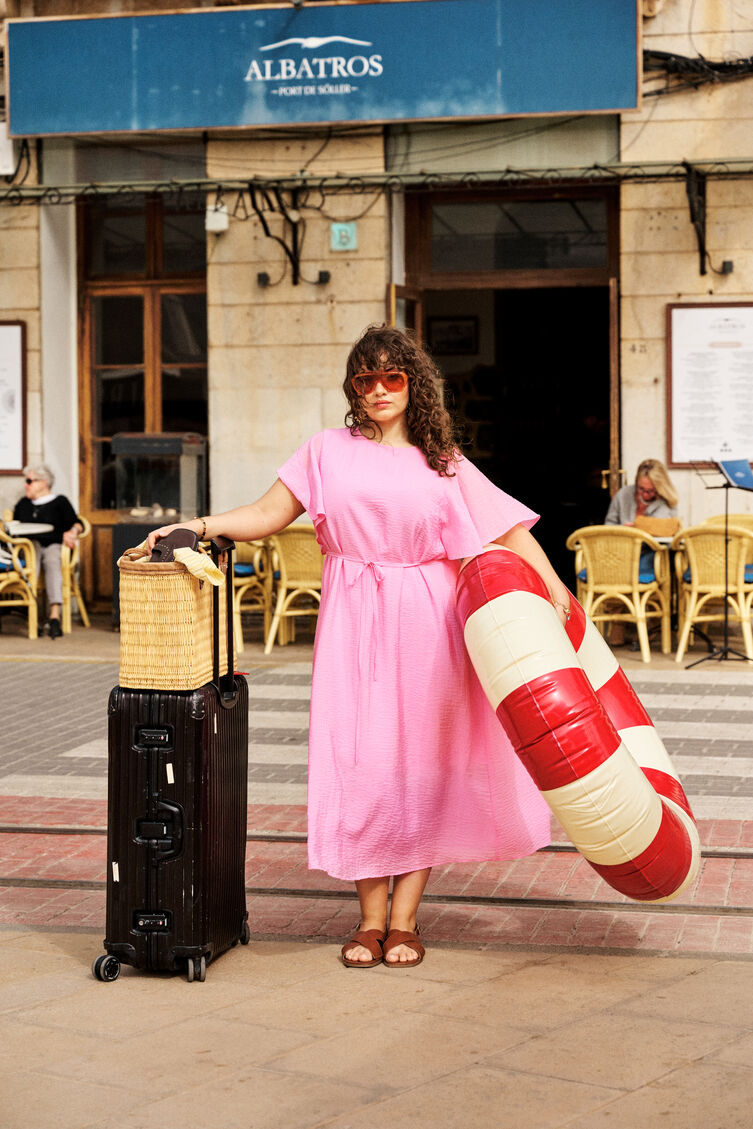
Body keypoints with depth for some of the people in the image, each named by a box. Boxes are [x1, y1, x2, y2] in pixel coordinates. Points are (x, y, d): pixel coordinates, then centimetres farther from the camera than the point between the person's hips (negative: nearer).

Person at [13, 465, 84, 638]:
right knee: (34, 545, -36)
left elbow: (77, 523, 3)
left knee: (52, 563, -36)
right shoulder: (23, 504, 26)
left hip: (54, 546, -2)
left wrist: (73, 531, -19)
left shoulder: (59, 502, 14)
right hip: (30, 547, 2)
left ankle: (54, 616, -53)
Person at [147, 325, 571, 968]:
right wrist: (197, 527, -8)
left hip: (426, 624, 0)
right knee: (361, 763, -4)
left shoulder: (444, 463, 11)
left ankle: (405, 918, 10)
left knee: (421, 763, 0)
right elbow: (269, 515, 6)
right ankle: (371, 919, 8)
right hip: (354, 623, 0)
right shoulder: (330, 451, 10)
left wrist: (550, 581, -7)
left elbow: (507, 527, 7)